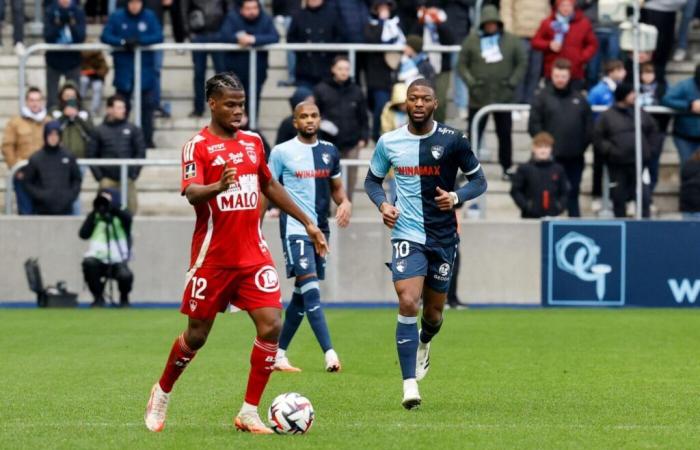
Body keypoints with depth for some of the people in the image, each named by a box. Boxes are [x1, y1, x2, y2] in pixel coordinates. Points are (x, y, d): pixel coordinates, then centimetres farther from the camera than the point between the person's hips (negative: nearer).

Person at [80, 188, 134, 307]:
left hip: (118, 262, -2)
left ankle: (124, 298, 7)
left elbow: (127, 218, -21)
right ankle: (98, 298, -9)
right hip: (98, 260, 2)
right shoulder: (94, 217, 10)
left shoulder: (121, 216, 5)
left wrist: (111, 208, -29)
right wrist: (93, 214, -7)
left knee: (125, 275, -31)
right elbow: (83, 234, -5)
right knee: (88, 263, -32)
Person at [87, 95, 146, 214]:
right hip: (107, 180, -1)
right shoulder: (99, 131, 6)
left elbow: (141, 152, 7)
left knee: (130, 209, -3)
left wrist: (133, 174, -2)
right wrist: (99, 176, -4)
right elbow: (91, 155, 5)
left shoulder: (133, 130, 7)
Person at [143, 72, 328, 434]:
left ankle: (249, 413, -1)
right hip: (213, 258, -5)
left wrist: (307, 223, 25)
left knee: (271, 325, -10)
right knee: (197, 335, 6)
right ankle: (162, 394, 33)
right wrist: (219, 186, -45)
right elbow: (191, 193, -24)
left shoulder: (252, 142, 10)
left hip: (253, 253, 5)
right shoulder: (198, 146, -9)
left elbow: (270, 187, 24)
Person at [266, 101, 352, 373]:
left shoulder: (330, 151, 11)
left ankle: (278, 355, 21)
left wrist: (345, 203, -2)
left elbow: (336, 187, 21)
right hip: (295, 228, -6)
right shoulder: (282, 152, -3)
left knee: (302, 294, 10)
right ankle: (329, 353, -25)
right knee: (311, 289, -17)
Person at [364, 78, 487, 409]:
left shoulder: (452, 141, -5)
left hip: (443, 237, 1)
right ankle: (410, 386, -19)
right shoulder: (388, 143, 0)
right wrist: (382, 204, -6)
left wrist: (456, 197, -17)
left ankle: (423, 344, 51)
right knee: (408, 303, -19)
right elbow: (372, 180, 14)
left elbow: (479, 180, 3)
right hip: (407, 235, -1)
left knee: (433, 312, 12)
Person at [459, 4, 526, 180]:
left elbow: (522, 63, 4)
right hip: (478, 98, -1)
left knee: (505, 133, 7)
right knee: (474, 133, 2)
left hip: (504, 97, 1)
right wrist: (471, 82, -10)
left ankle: (507, 167, 16)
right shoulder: (472, 41, -1)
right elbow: (462, 64, 2)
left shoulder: (511, 41, 0)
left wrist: (513, 82, -6)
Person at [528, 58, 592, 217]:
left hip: (575, 156, 4)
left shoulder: (579, 98, 12)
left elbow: (589, 125, 12)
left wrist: (584, 144, 1)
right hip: (552, 156, -4)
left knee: (573, 191, 10)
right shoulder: (542, 97, 1)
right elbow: (534, 125, -5)